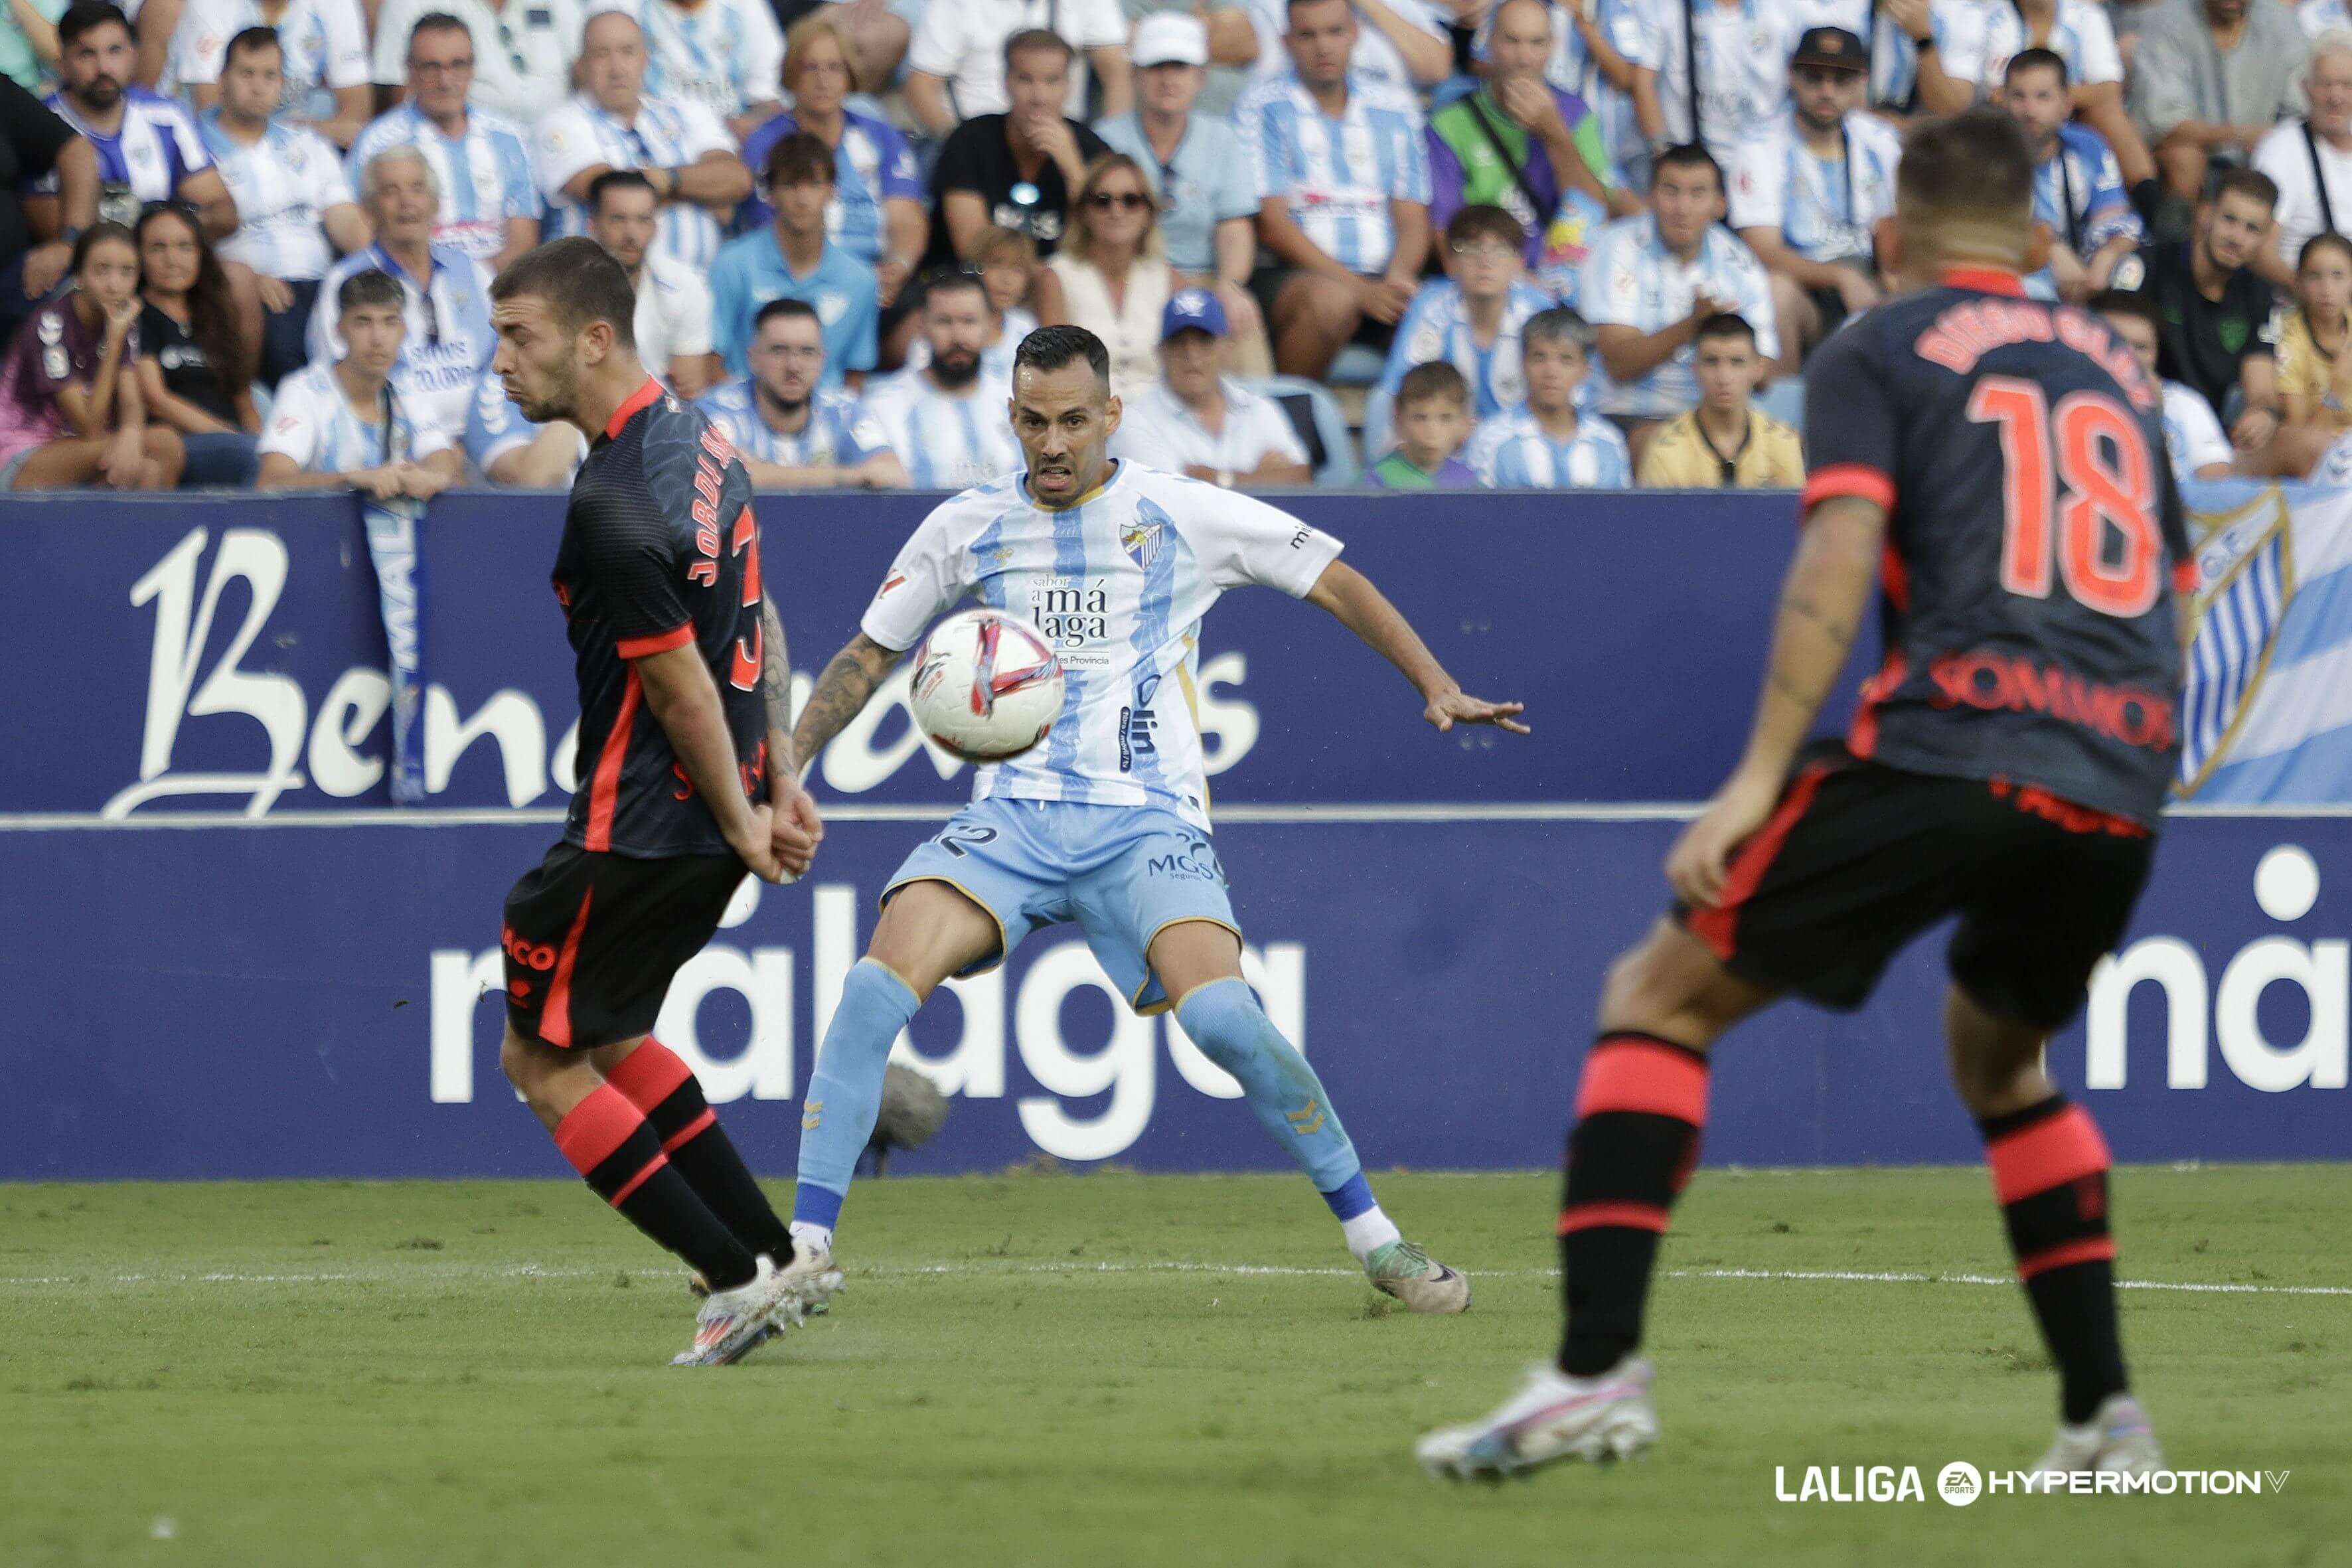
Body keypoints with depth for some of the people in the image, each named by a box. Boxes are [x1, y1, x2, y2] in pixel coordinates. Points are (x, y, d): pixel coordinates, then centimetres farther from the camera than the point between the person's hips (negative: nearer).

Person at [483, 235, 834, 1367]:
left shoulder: (612, 508, -24)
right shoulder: (699, 442, 6)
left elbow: (681, 685, -20)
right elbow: (760, 625, 13)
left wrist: (740, 821, -8)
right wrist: (781, 786, 15)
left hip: (643, 826, -10)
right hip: (716, 812, 10)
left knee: (539, 1055, 5)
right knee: (606, 1037, 24)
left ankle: (738, 1277, 2)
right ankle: (778, 1258, 21)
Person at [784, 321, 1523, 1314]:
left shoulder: (1183, 515, 2)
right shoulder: (968, 528, 9)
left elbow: (1336, 585, 9)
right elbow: (869, 655, 19)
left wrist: (1438, 687, -1)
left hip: (1147, 821, -2)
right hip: (1014, 820, 2)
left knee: (1221, 1015, -27)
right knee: (879, 984, -23)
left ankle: (1372, 1238, -10)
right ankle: (804, 1248, -19)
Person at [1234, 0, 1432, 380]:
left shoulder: (1394, 108, 16)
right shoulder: (1263, 106, 3)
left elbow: (1413, 221, 12)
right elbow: (1272, 224, -5)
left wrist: (1397, 281, -12)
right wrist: (1361, 290, -16)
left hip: (1383, 281, 3)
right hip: (1291, 275, -3)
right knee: (1331, 300, -38)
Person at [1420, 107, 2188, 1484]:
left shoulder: (1878, 354, 8)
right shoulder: (2120, 369, 24)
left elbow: (1841, 555, -7)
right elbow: (2172, 604, 25)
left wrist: (1759, 777, -11)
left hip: (1949, 743, -5)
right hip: (2119, 788, 5)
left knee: (1660, 997, 4)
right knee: (2000, 1055, 30)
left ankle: (1599, 1371, -12)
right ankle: (2105, 1414, 19)